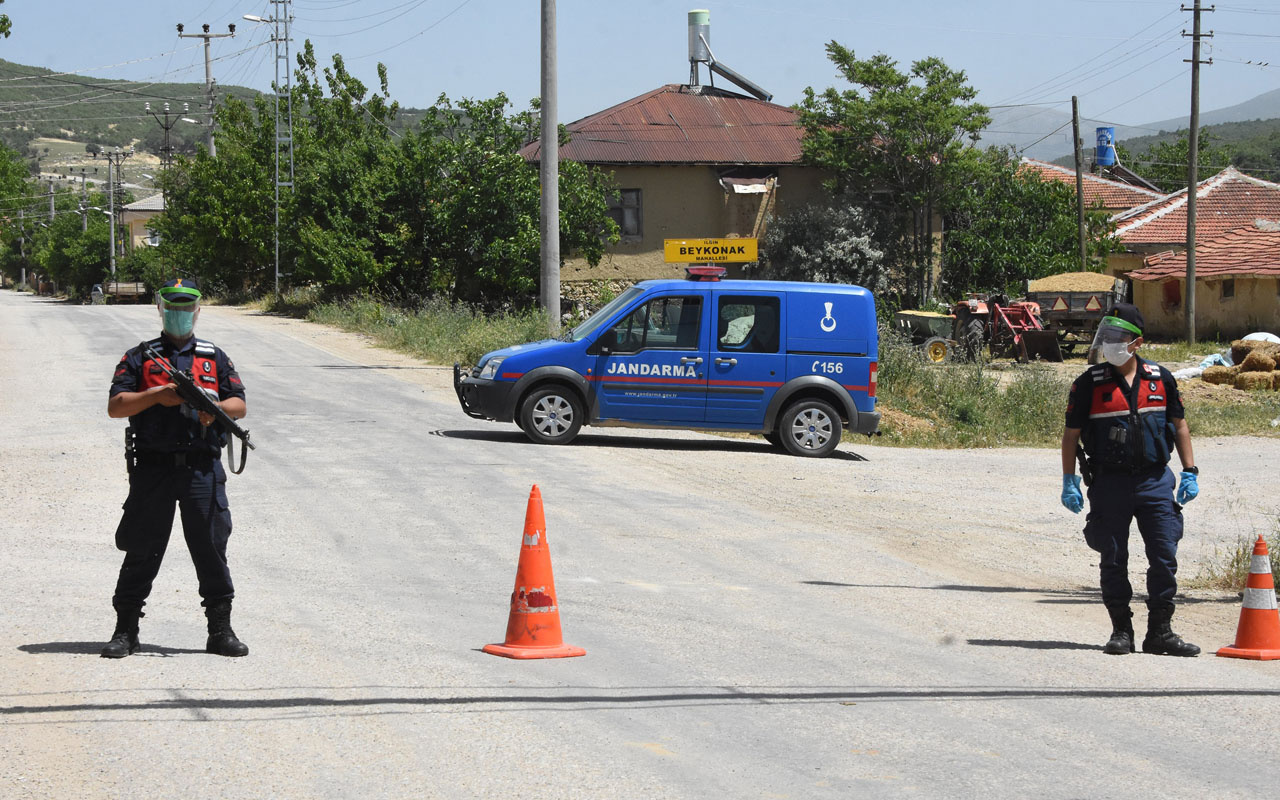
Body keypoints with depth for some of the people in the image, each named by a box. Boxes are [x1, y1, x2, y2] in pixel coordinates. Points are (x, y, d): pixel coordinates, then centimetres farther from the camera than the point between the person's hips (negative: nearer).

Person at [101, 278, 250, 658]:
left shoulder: (215, 358, 15)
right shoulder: (139, 357, 9)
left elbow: (239, 404, 8)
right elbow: (115, 406, 0)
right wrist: (156, 396, -14)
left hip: (202, 467, 1)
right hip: (153, 467, -1)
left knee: (212, 548, 1)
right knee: (142, 551, 1)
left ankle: (221, 630, 8)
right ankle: (125, 632, 8)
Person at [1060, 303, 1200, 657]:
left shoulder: (1160, 379, 5)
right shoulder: (1089, 383, -2)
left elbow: (1179, 425, 14)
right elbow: (1070, 433, 2)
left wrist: (1189, 473, 8)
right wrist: (1069, 482, -3)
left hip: (1156, 481, 1)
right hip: (1110, 483, -1)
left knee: (1165, 558, -1)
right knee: (1113, 562, 4)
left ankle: (1160, 631, 8)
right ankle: (1121, 631, 15)